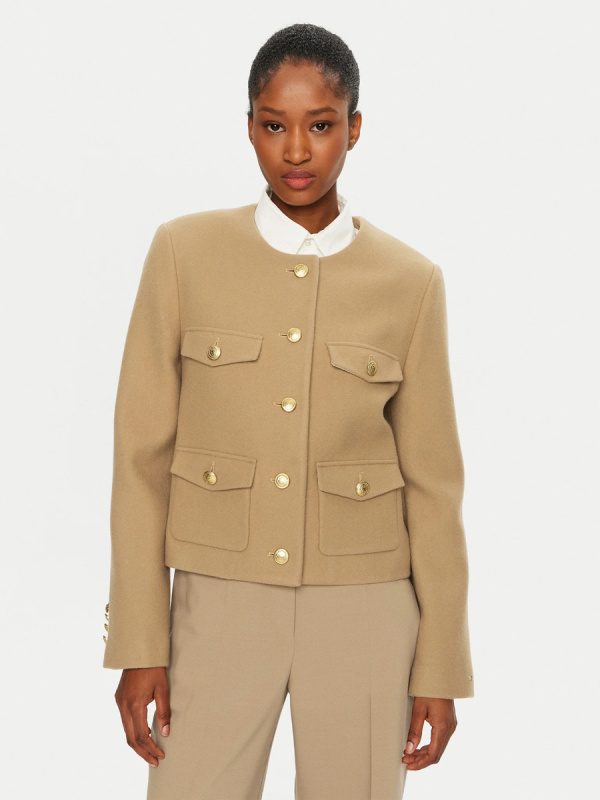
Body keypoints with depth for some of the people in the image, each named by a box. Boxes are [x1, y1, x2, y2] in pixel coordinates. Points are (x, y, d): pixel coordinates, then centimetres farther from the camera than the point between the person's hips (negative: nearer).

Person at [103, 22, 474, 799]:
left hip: (364, 616, 0)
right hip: (219, 606, 0)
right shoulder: (184, 252, -1)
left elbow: (432, 482, 3)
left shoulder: (411, 281, 0)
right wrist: (139, 643, -5)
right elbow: (142, 454, -1)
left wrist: (441, 666, 1)